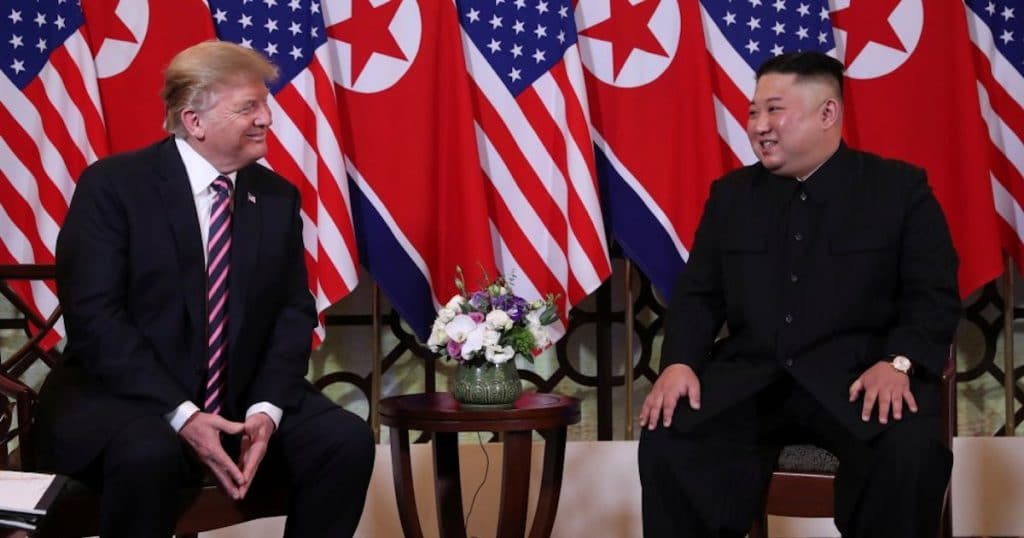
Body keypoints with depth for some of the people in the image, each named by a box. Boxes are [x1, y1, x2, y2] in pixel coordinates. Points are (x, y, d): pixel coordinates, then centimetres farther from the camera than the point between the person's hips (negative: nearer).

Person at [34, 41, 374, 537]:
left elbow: (294, 312, 4)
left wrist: (267, 409, -14)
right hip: (122, 398, -4)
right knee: (148, 452, -37)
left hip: (241, 400, 5)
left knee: (347, 439, -18)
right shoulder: (112, 184, -9)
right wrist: (181, 415, -24)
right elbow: (93, 316, -16)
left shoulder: (278, 196, 6)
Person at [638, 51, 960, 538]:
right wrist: (679, 362, -5)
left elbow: (934, 295, 0)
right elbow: (698, 294, 15)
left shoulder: (899, 187, 5)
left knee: (911, 452, -33)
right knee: (665, 439, -25)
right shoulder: (730, 193, 16)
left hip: (857, 376, -2)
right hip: (749, 378, 3)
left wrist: (896, 362, -18)